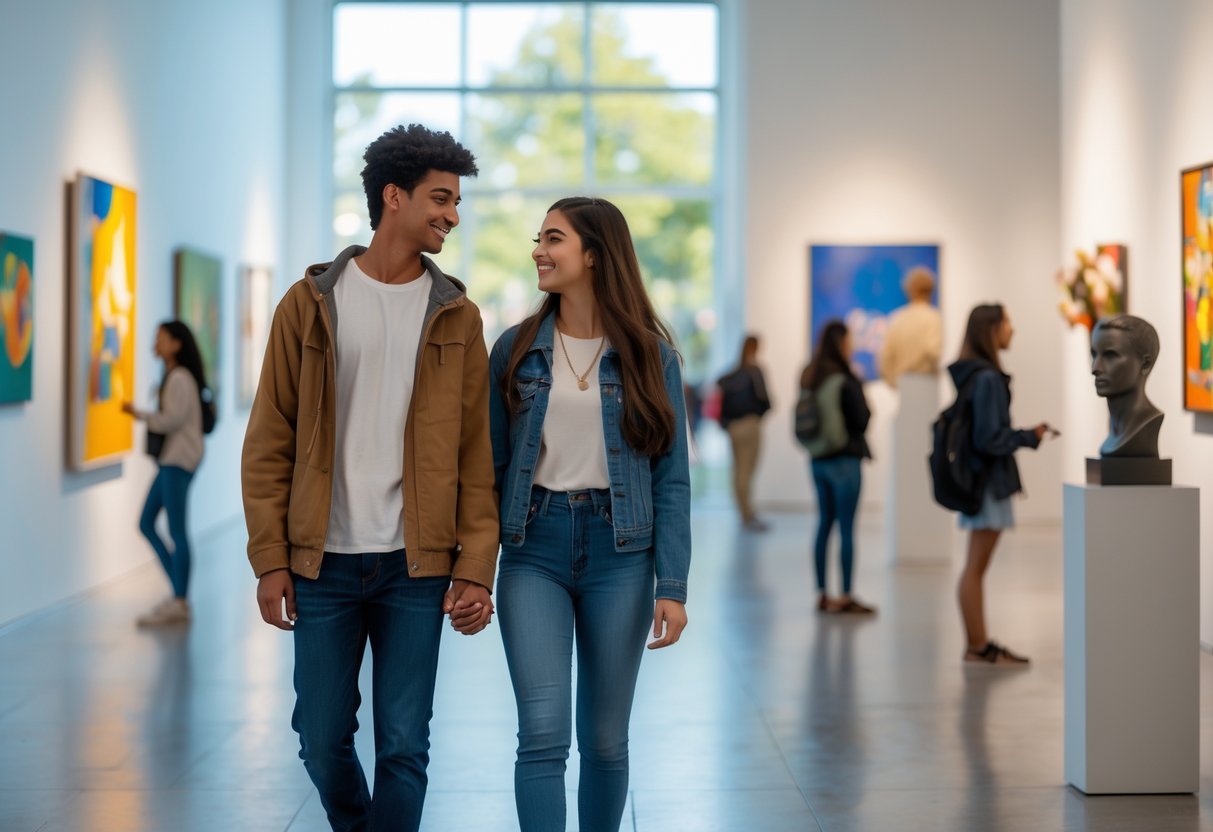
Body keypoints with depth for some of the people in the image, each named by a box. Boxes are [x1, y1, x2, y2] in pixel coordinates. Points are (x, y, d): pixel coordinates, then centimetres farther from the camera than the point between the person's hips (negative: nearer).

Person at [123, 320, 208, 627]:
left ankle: (179, 602, -2)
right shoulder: (173, 376, 16)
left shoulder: (179, 378, -12)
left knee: (177, 531, -6)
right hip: (170, 460, 10)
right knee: (146, 523, 10)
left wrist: (139, 414, -10)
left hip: (178, 461, -10)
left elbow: (172, 419, -18)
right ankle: (179, 595, 13)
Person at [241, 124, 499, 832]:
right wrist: (270, 559, -4)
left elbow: (477, 453, 2)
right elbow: (270, 441, 2)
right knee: (323, 741, 8)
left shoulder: (456, 316, 5)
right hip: (323, 563, 0)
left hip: (415, 567, 0)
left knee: (404, 748, 0)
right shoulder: (312, 302, 3)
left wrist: (475, 568, -7)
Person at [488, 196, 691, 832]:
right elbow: (490, 464, 6)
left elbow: (671, 479, -1)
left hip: (618, 553, 0)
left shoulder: (650, 354, 1)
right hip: (534, 548, 0)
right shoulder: (515, 349, 4)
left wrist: (671, 586, -8)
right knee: (542, 734, -10)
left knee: (605, 740, 9)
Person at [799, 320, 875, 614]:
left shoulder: (809, 378, 6)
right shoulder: (845, 380, -16)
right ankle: (846, 597, 1)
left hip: (818, 460, 7)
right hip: (844, 459, -7)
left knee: (824, 524, 12)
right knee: (846, 527, -1)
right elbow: (862, 419, -12)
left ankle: (822, 594, 15)